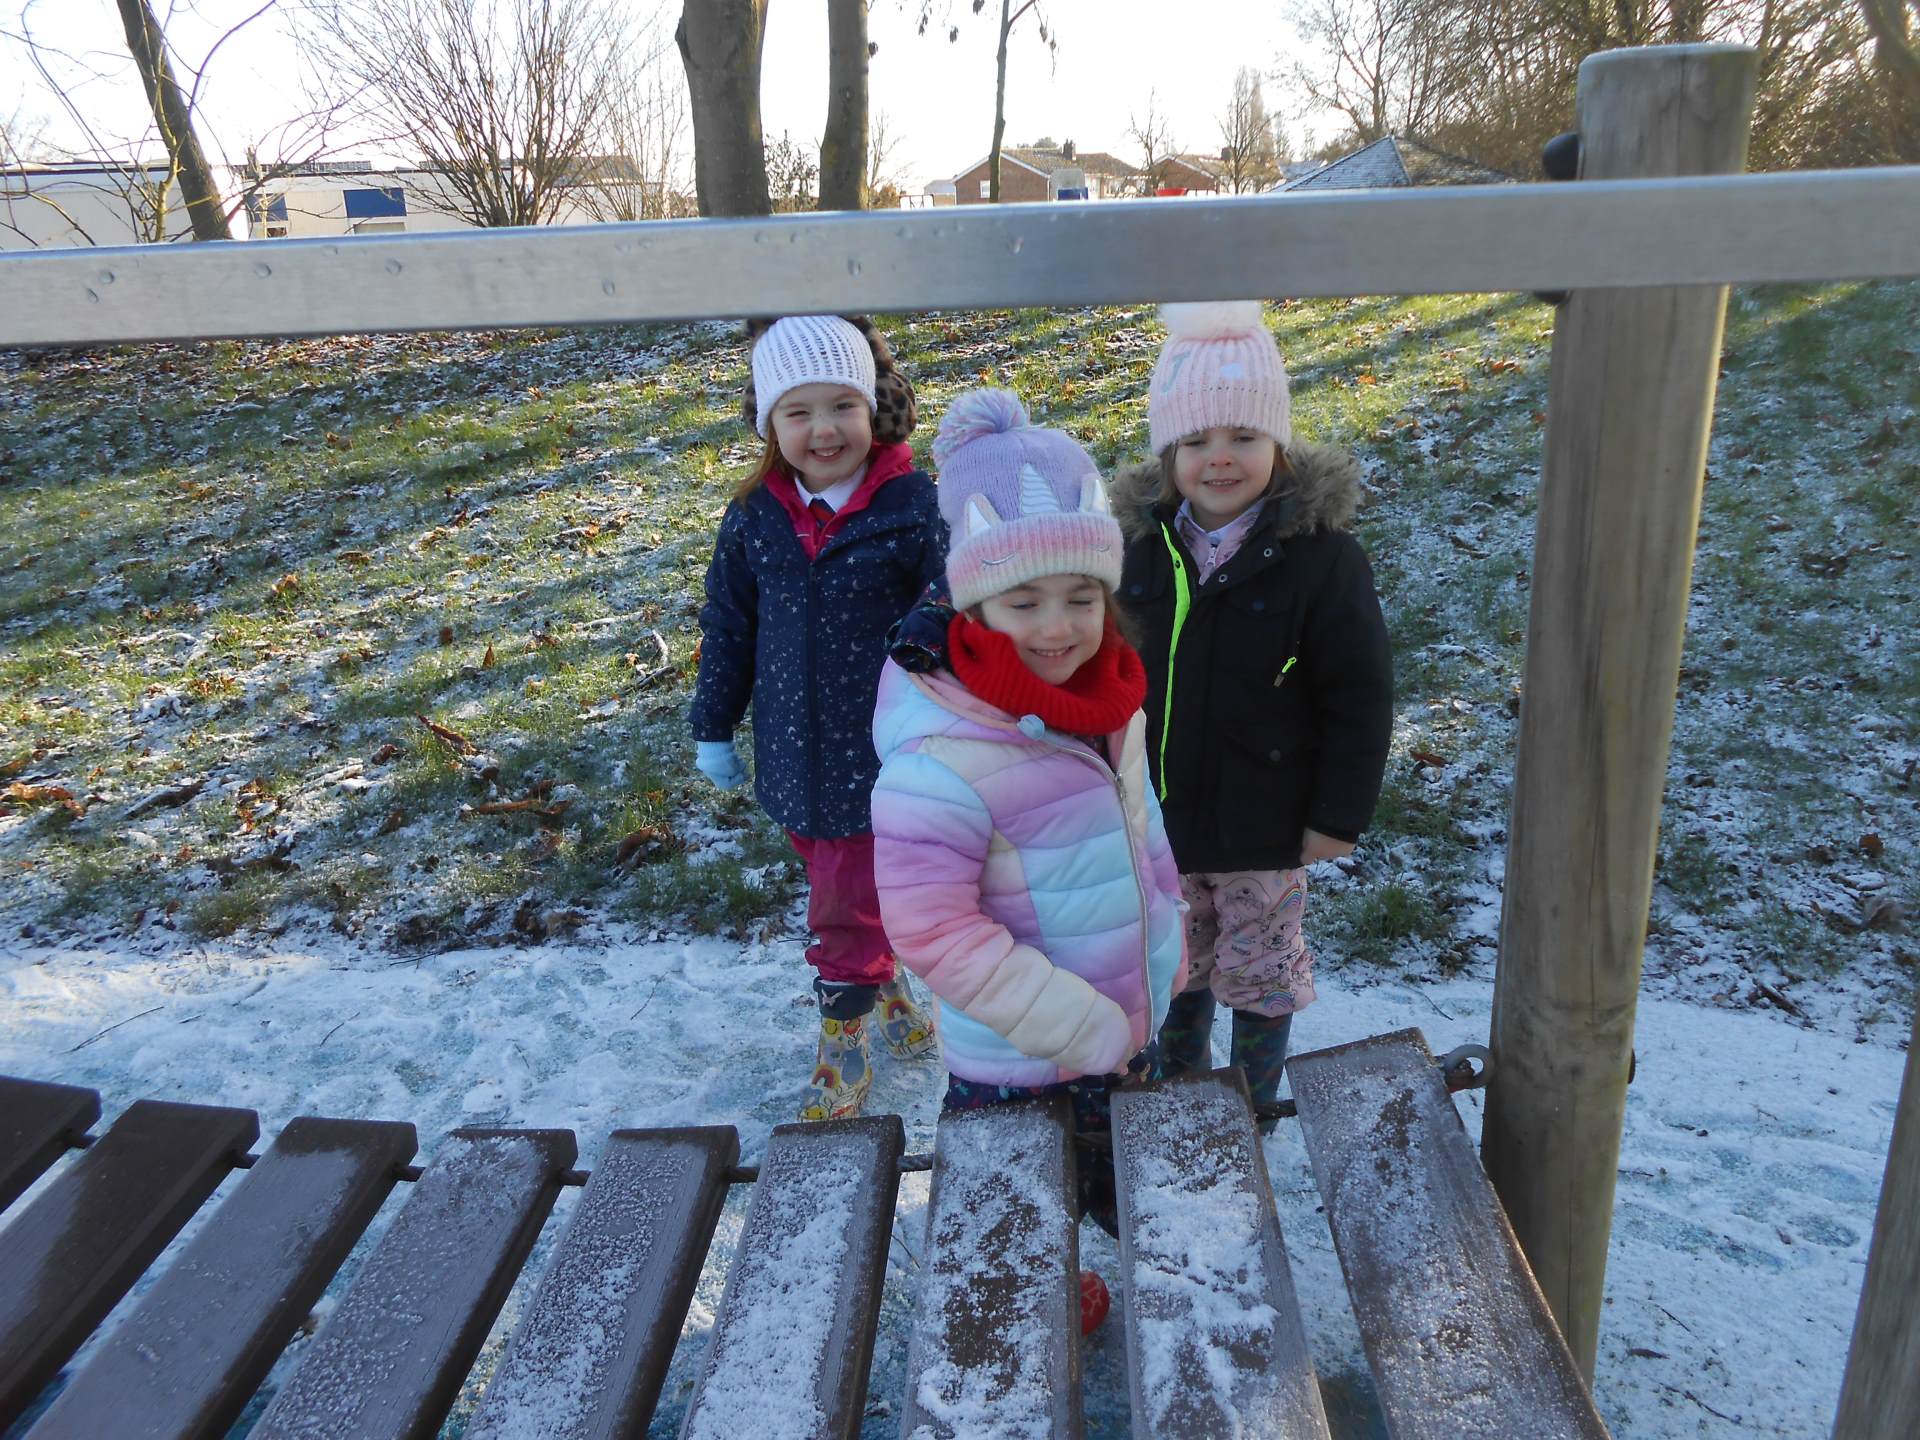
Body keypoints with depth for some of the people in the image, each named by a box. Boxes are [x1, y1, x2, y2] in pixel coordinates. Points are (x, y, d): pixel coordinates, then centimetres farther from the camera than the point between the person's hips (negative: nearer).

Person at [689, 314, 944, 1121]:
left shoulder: (914, 508, -14)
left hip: (880, 756, -4)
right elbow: (728, 626, 8)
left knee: (846, 912, 3)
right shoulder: (754, 517, -1)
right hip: (795, 754, 5)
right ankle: (888, 991, 44)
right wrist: (713, 728, 12)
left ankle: (844, 1046, 24)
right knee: (834, 888, 21)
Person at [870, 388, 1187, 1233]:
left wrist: (1168, 934, 14)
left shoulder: (1107, 700, -8)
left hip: (1128, 1029, 7)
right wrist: (1079, 1030, -25)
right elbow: (932, 933, -30)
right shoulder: (943, 765, -33)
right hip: (1014, 1069, -7)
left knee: (1126, 1194, 33)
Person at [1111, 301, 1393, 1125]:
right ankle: (1178, 1081, 47)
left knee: (1258, 966, 16)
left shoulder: (1320, 554, -17)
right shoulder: (1139, 544, -6)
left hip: (1266, 828, -3)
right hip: (1156, 818, 4)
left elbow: (1359, 697, -12)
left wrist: (1340, 816, -11)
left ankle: (1256, 1097, 41)